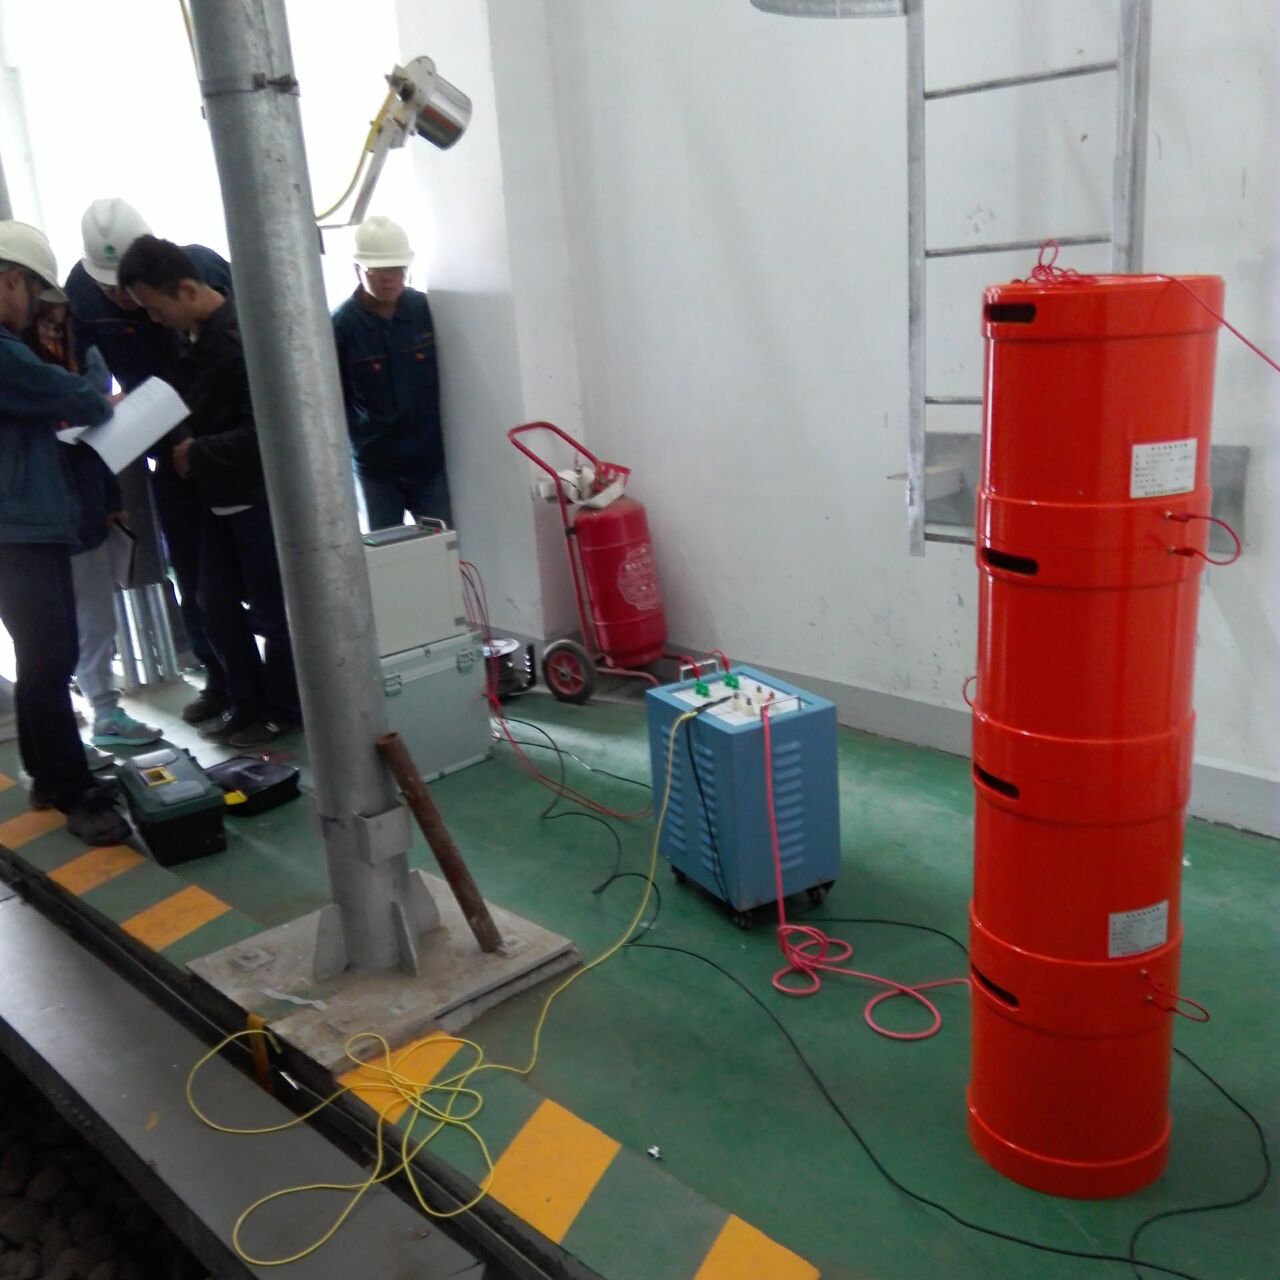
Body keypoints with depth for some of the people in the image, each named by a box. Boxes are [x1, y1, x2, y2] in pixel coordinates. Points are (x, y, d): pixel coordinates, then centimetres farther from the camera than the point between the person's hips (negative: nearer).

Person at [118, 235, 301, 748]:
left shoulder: (242, 338, -21)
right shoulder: (197, 333, 7)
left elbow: (263, 429, -25)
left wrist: (197, 455, -18)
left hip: (257, 494, -9)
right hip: (218, 495, 9)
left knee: (271, 608, 3)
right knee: (216, 603, 12)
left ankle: (284, 709, 18)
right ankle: (246, 702, 25)